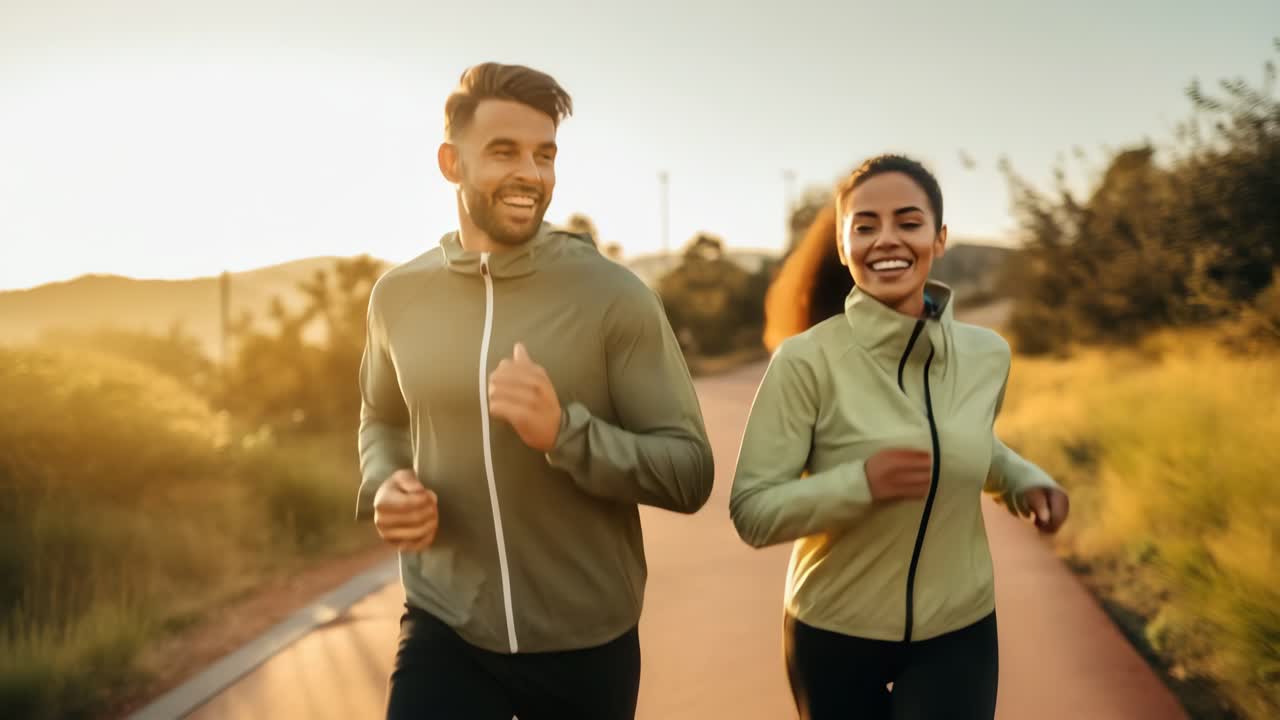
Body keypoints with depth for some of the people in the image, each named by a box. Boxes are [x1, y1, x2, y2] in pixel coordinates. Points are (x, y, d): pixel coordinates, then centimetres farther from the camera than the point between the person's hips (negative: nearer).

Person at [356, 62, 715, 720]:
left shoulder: (614, 295, -12)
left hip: (586, 643, -1)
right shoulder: (398, 294, -1)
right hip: (444, 631, 2)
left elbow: (690, 474, -12)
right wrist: (384, 486, -5)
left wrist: (565, 431, -28)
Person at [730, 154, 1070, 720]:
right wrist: (861, 482, -32)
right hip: (834, 634, -2)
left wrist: (1022, 481, -2)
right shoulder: (805, 362, -18)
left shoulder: (988, 355, -4)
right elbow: (751, 512, -19)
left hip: (958, 632, 2)